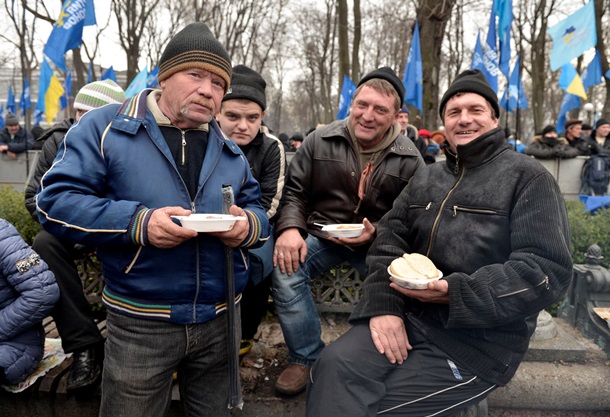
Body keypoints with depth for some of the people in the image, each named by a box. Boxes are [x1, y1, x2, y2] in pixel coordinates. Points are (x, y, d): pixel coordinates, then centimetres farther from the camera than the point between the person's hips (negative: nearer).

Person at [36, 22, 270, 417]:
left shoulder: (231, 151, 10)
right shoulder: (106, 126, -5)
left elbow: (258, 211, 13)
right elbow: (55, 201, -9)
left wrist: (249, 225, -12)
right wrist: (137, 223, -24)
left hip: (221, 321, 4)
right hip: (140, 323, -4)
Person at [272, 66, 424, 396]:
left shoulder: (409, 159, -1)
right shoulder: (320, 141, 0)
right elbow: (293, 190, 3)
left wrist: (376, 233, -16)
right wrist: (290, 227, -17)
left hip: (379, 242, 0)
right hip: (321, 234, 1)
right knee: (285, 269, -26)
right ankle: (306, 358, -3)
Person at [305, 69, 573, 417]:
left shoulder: (529, 178, -2)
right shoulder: (424, 179, 15)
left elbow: (548, 270, -12)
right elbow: (389, 241, 6)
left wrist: (457, 293, -22)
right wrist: (384, 304, -13)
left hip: (479, 340, -4)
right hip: (407, 316, 4)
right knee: (336, 367, -22)